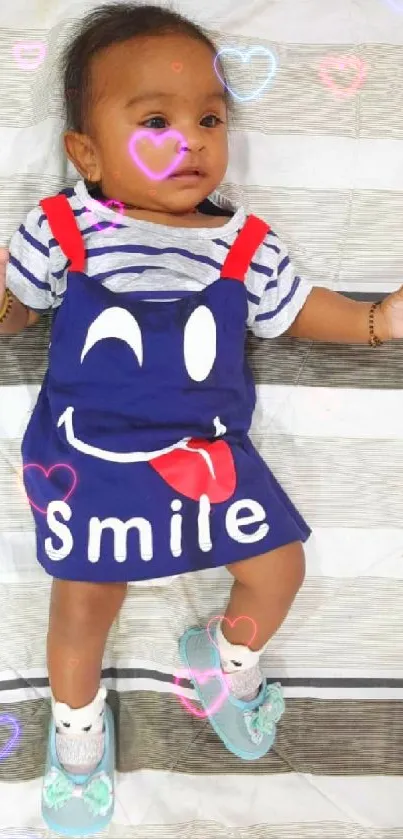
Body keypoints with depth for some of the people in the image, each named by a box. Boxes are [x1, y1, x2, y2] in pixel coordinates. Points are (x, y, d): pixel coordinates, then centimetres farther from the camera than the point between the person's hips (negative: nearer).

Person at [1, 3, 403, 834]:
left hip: (211, 450, 3)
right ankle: (78, 721, 40)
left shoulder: (244, 244, -4)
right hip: (90, 457, -2)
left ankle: (226, 658, 43)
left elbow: (296, 308, 10)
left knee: (279, 567, 9)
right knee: (84, 600, 7)